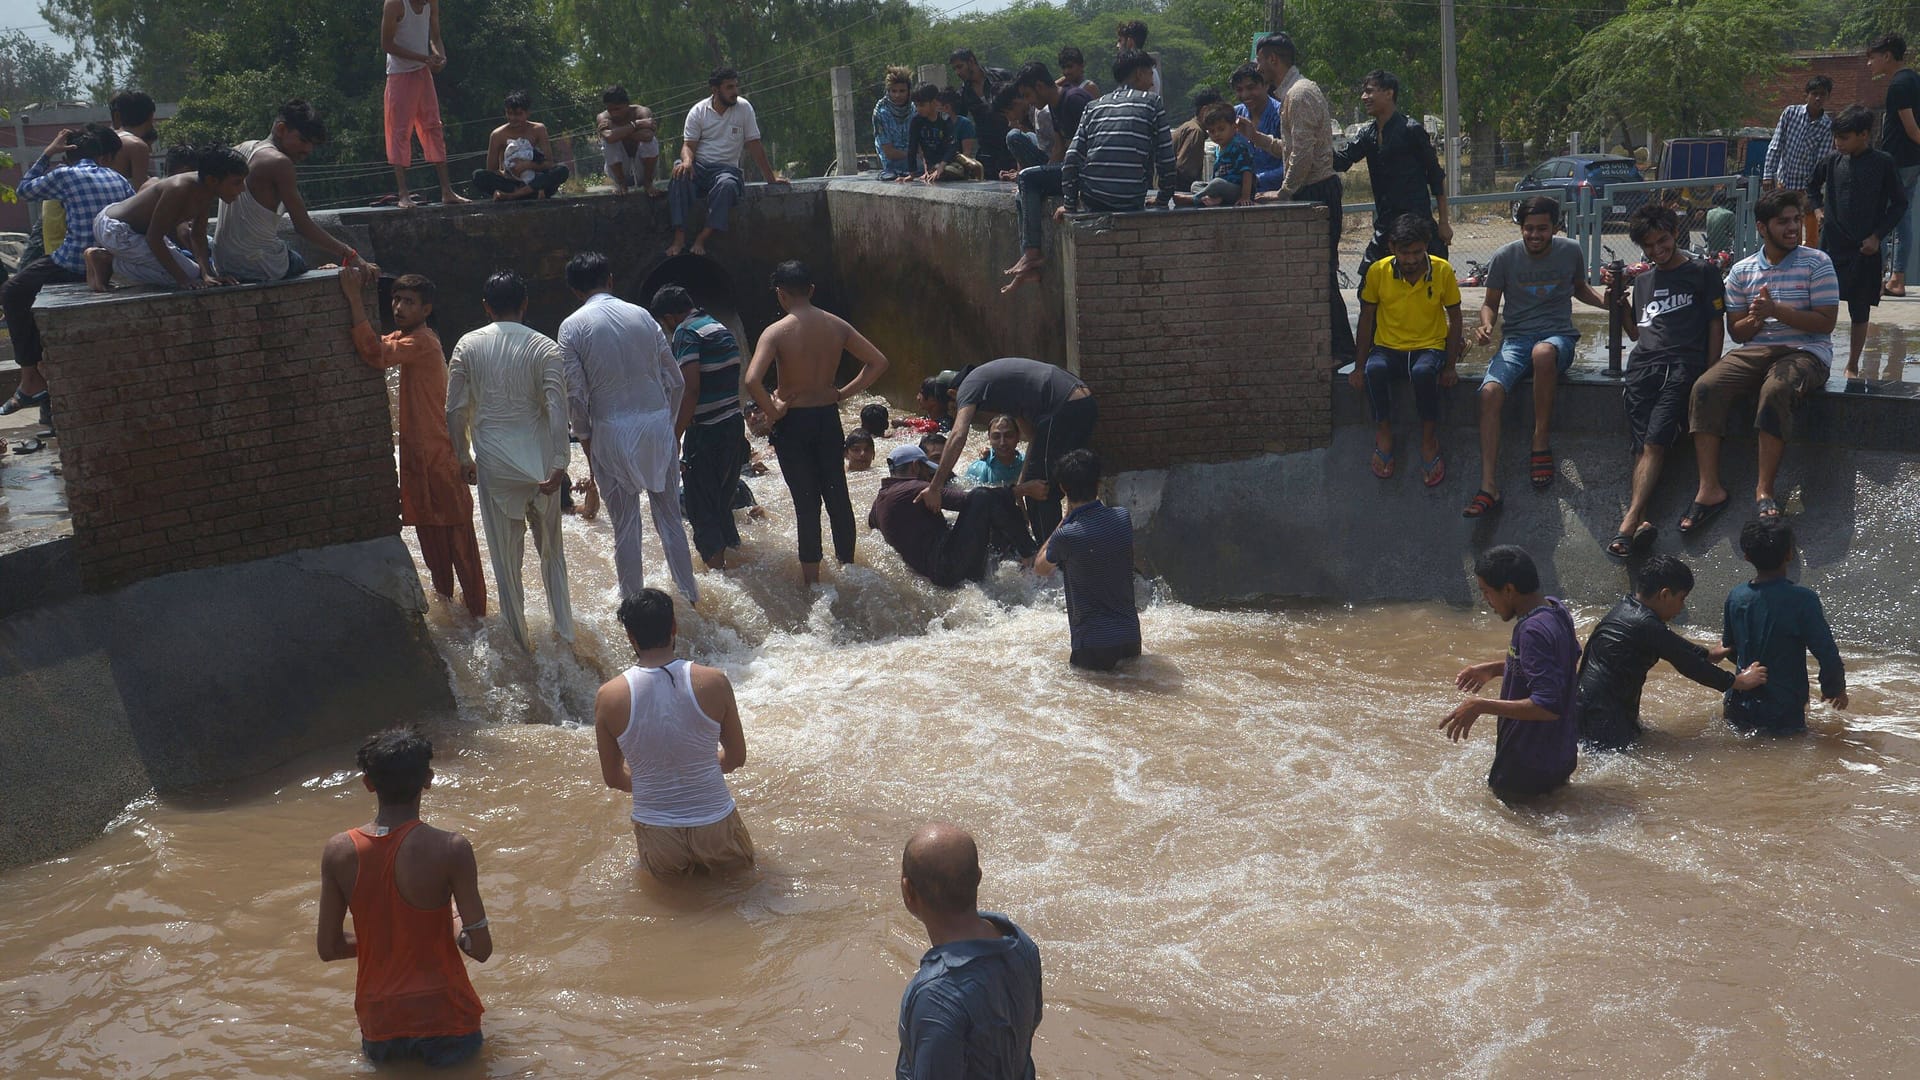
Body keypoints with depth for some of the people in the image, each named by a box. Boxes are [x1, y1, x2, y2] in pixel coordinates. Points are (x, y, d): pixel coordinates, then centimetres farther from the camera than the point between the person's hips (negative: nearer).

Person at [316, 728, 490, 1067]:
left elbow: (328, 948, 2)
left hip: (378, 1032, 4)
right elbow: (481, 949, -14)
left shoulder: (338, 851, -7)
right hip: (444, 1026, -4)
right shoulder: (451, 849, -18)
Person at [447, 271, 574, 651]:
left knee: (506, 556, 10)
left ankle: (520, 641, 18)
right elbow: (557, 408, -14)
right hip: (539, 462, 0)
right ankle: (564, 630, 21)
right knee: (551, 549, 18)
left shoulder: (468, 345, -2)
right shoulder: (545, 347, -5)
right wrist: (559, 464, -14)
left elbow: (455, 410, -2)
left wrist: (464, 457, 11)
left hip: (493, 463, 0)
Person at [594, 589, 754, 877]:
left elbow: (613, 778, 1)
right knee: (741, 862, 31)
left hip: (660, 839, 1)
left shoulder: (609, 696, -12)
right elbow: (736, 757, 1)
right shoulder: (713, 682, -13)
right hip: (715, 828, -1)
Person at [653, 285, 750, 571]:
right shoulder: (721, 328, 15)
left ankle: (717, 570, -1)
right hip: (734, 427, 9)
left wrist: (675, 438, -20)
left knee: (702, 511, 0)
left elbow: (691, 389, -22)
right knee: (722, 505, 21)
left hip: (706, 433, -9)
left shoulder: (686, 333, -12)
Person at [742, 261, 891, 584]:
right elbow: (878, 361, 2)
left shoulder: (776, 332, -15)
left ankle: (811, 578, 10)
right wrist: (844, 393, 5)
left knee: (806, 501, 2)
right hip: (828, 419, 4)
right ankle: (847, 566, 25)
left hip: (793, 424, -4)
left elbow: (752, 381, -28)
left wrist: (773, 411, -13)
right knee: (837, 494, 14)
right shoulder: (836, 326, -1)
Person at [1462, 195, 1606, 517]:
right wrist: (1486, 323, -10)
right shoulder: (1505, 257, 2)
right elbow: (1490, 303, 12)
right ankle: (1489, 486, -31)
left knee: (1543, 352, -41)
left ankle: (1542, 443, -25)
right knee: (1490, 392, -29)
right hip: (1515, 339, 1)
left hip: (1558, 336, -1)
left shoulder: (1571, 252, 5)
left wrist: (1606, 301, 5)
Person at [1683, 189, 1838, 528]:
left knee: (1775, 390, -38)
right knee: (1705, 387, -25)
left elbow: (1825, 323, -5)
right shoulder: (1742, 271, 12)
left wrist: (1775, 310, -16)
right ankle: (1709, 489, -27)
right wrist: (1755, 320, -10)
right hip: (1755, 350, 4)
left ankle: (1764, 490, -32)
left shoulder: (1817, 263, 2)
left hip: (1805, 352, -4)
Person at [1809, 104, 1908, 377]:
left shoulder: (1883, 163, -6)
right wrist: (1817, 208, 7)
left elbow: (1900, 203, 0)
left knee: (1859, 311, 7)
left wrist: (1877, 235, -6)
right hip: (1831, 245, 2)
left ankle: (1852, 366, 19)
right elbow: (1811, 185, 22)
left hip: (1865, 250, -2)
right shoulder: (1832, 160, 1)